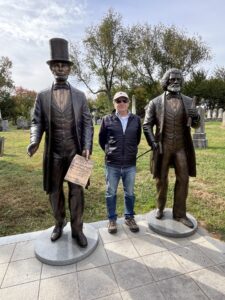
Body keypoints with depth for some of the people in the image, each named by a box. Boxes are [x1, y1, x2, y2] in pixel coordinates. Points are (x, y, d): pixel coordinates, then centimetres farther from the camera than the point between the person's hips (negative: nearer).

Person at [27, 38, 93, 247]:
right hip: (54, 153, 1)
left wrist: (87, 147, -12)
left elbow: (87, 123, 1)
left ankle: (77, 229, 23)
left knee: (76, 191, 5)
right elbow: (37, 122, 4)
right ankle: (59, 224, 38)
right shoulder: (42, 96, 6)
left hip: (76, 152, -1)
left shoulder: (80, 96, 5)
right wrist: (34, 141, -17)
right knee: (54, 192, 14)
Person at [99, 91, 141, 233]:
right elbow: (102, 139, 8)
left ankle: (129, 217, 34)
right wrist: (109, 151, 10)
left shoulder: (136, 120, 1)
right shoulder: (107, 120, -3)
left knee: (130, 193, 14)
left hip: (130, 164, 1)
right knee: (111, 193, 11)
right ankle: (112, 219, 30)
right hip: (112, 164, -1)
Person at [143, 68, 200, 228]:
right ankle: (160, 208, 30)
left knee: (183, 179, 5)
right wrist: (153, 143, -14)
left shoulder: (188, 101, 6)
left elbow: (195, 125, 7)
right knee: (161, 179, 9)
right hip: (163, 147, -2)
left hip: (181, 147, 3)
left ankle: (180, 213, 21)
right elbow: (147, 125, -2)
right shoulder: (155, 102, -2)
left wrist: (196, 117, -16)